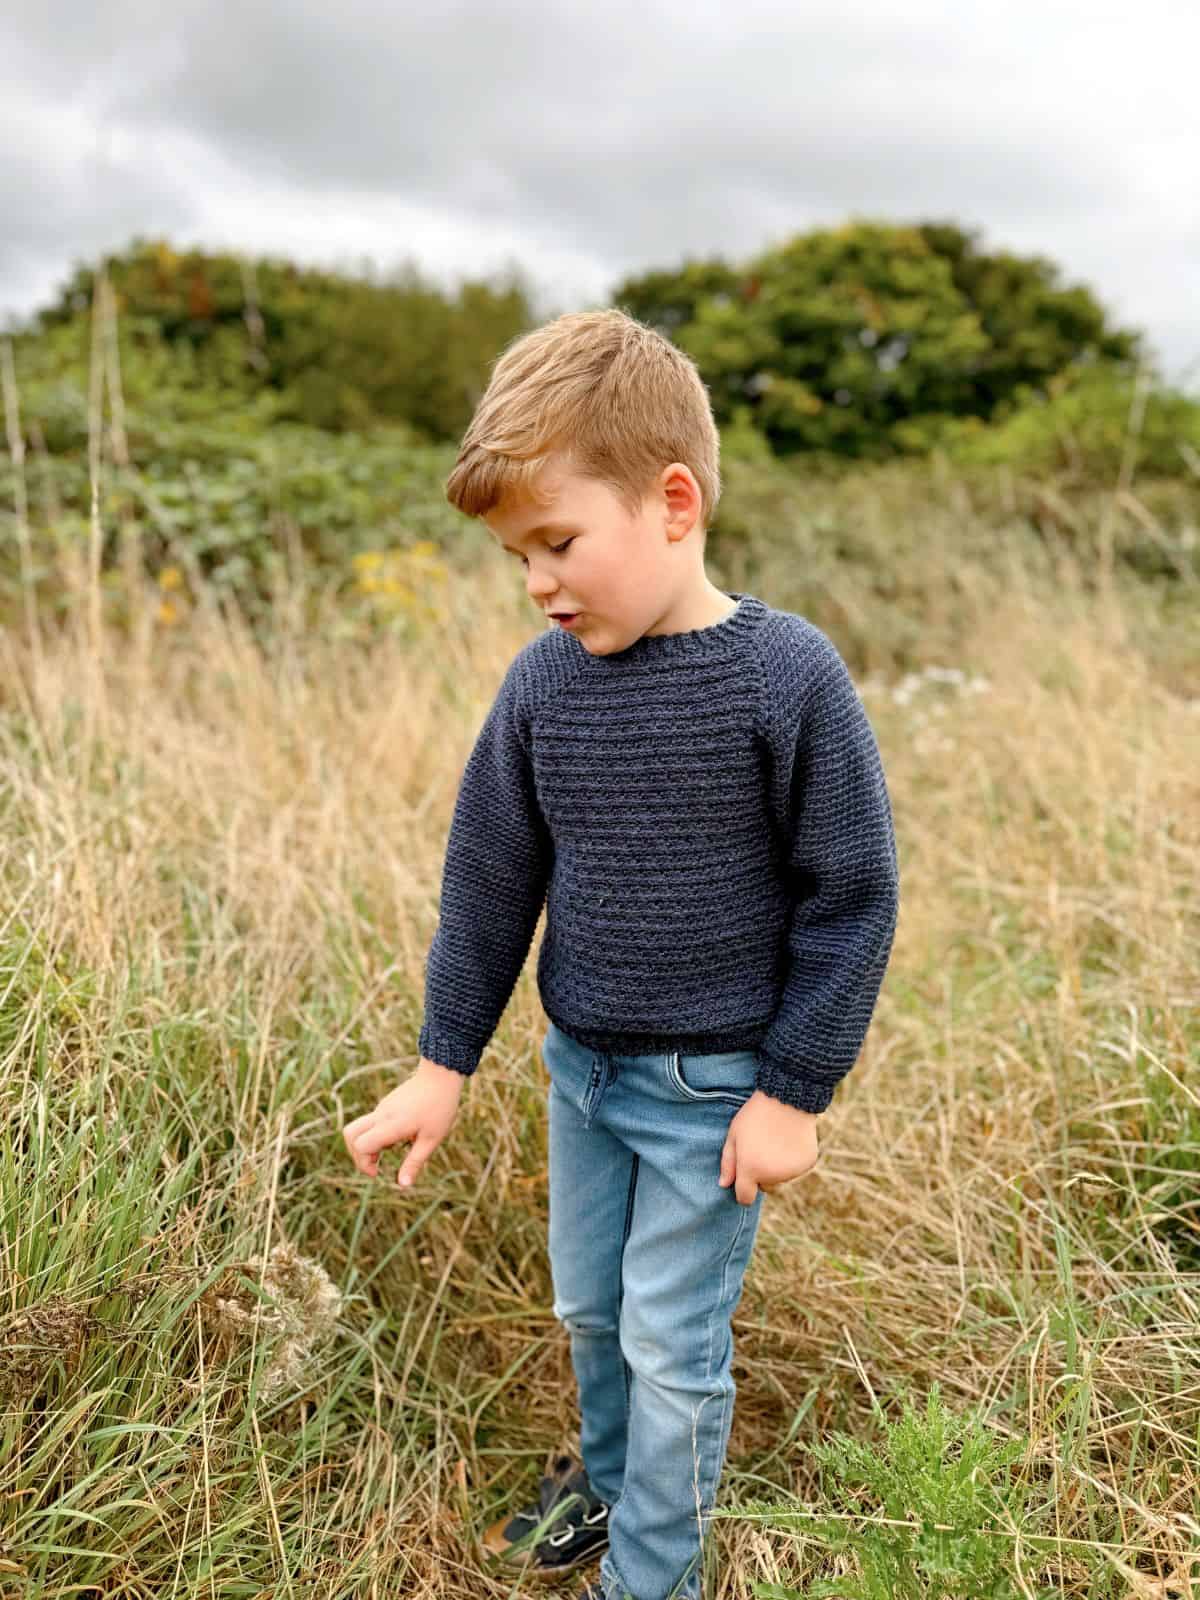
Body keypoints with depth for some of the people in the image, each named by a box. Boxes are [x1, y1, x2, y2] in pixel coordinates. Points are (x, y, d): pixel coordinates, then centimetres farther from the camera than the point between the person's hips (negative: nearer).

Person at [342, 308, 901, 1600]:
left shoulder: (785, 674, -20)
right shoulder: (543, 681, -7)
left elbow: (852, 894, -13)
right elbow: (491, 877, 1)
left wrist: (795, 1089, -11)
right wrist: (443, 1064, 4)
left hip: (715, 1091, -4)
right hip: (580, 1067, 5)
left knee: (671, 1345, 9)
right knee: (588, 1307, 22)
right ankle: (609, 1475, 51)